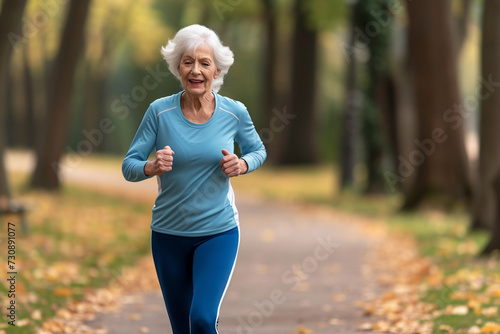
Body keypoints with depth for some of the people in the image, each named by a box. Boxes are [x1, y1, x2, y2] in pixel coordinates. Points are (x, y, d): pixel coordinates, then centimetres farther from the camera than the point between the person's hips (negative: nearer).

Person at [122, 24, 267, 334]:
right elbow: (129, 166, -5)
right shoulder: (159, 111, -9)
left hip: (219, 231, -1)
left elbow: (258, 150, 10)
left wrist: (242, 165, -12)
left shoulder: (235, 113, -7)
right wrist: (153, 167, -27)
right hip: (169, 233, 1)